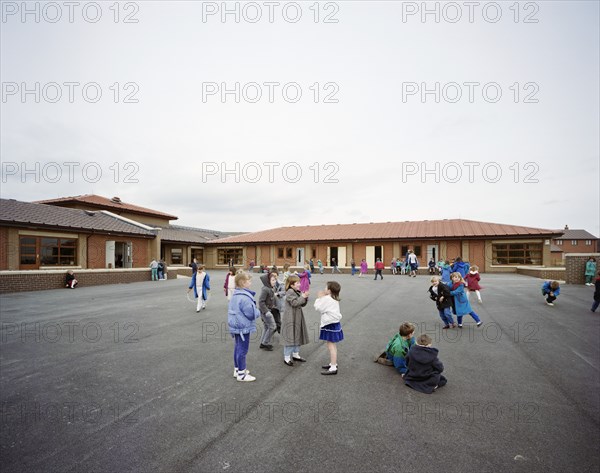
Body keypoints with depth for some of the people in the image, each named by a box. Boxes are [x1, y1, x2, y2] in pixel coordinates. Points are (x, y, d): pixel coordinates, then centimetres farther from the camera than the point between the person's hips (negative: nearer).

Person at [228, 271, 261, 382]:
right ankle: (241, 374, 12)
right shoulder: (245, 298, -25)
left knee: (238, 347, 20)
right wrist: (258, 312, -3)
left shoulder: (235, 295, 7)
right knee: (243, 350, 1)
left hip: (236, 326, 10)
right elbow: (251, 314, -24)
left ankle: (237, 369, 33)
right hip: (244, 327, -10)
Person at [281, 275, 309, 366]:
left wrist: (305, 298, -4)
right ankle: (287, 358, 8)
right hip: (290, 319, -9)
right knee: (290, 337, -4)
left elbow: (302, 304, 12)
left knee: (298, 336, 16)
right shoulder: (289, 292, -16)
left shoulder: (298, 292, 12)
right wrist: (302, 297, -19)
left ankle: (295, 354, 31)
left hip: (298, 318, 9)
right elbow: (294, 303, -25)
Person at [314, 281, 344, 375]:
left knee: (331, 345, -6)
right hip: (335, 322, 10)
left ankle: (333, 368, -2)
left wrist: (319, 298, -3)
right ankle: (333, 363, 32)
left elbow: (318, 308, -14)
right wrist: (322, 297, 8)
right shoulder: (335, 299, 11)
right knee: (332, 345, 20)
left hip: (330, 324, -10)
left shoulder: (326, 299, -19)